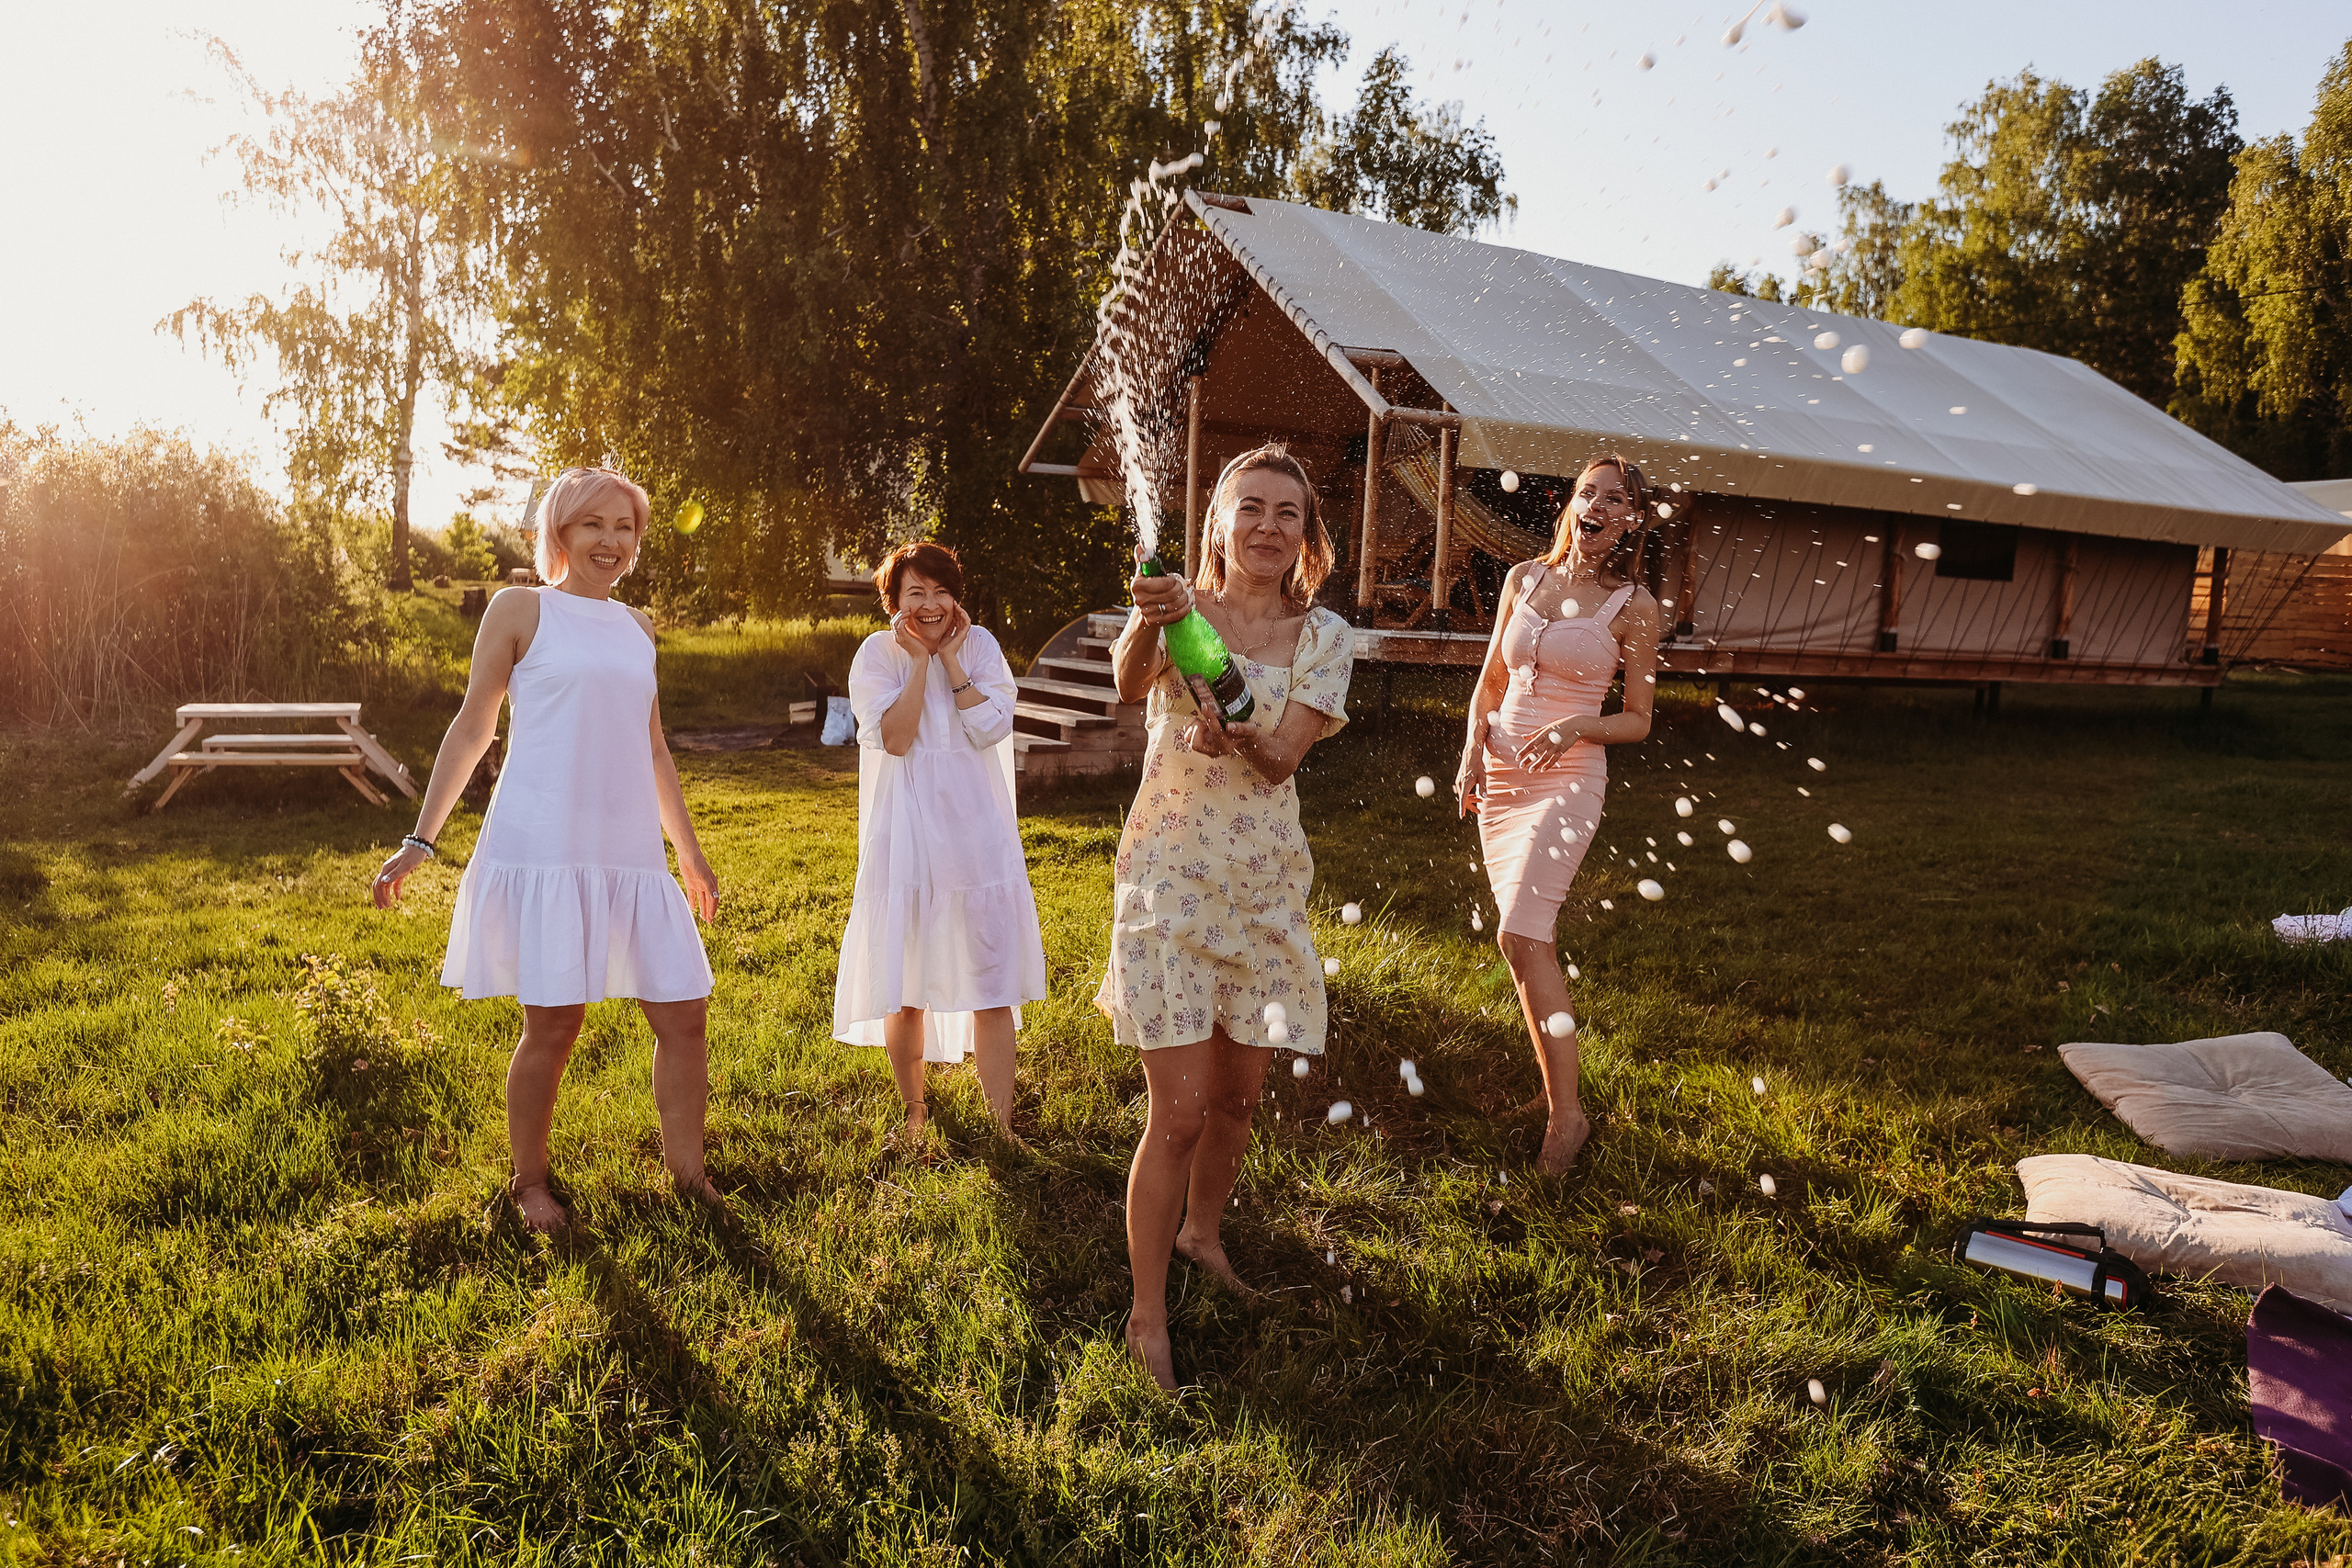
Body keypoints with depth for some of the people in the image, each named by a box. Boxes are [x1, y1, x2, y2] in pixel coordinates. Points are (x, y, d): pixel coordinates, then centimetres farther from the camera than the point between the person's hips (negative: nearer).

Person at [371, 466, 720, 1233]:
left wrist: (689, 849, 26)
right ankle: (529, 1183, 20)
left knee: (685, 1012, 2)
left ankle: (687, 1172, 18)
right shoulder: (521, 609, 3)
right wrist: (420, 839, 0)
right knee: (553, 1022, -1)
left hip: (630, 852, 5)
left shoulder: (637, 627, 16)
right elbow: (473, 726, 4)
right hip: (542, 847, -5)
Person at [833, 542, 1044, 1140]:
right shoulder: (879, 652, -1)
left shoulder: (979, 645, 4)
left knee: (992, 987, 0)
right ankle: (915, 1111, 27)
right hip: (907, 836, -1)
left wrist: (950, 659, -8)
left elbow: (991, 730, -9)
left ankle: (1001, 1121, 8)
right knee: (905, 988, 6)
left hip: (976, 832, 1)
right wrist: (920, 660, -12)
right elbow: (895, 739, -14)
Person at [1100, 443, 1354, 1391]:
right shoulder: (1179, 609, -6)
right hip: (1170, 875, -4)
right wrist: (1146, 628, -50)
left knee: (1239, 1096, 16)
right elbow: (1127, 683, -28)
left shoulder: (1324, 637, 1)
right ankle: (1148, 1320, 9)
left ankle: (1201, 1233, 43)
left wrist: (1233, 739, -33)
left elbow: (1282, 759, -11)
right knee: (1179, 1113, -6)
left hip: (1266, 884, 4)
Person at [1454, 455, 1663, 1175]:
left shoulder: (1634, 607, -2)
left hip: (1568, 778, -5)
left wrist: (1577, 725, -17)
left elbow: (1638, 720, 2)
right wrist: (1473, 750, 0)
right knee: (1530, 939, 9)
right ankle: (1557, 1081, 23)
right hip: (1501, 770, 5)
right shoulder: (1524, 578, 9)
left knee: (1520, 935, -19)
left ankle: (1567, 1113, -11)